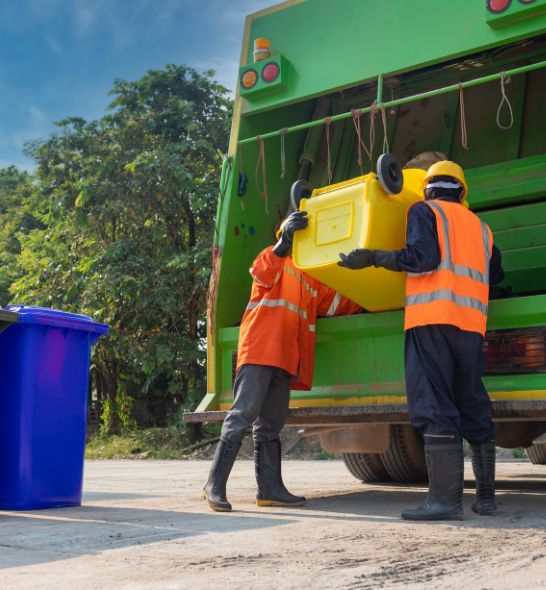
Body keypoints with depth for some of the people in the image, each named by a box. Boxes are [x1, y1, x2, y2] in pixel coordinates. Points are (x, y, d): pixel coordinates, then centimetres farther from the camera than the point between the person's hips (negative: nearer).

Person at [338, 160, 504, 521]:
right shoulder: (480, 226, 25)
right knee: (474, 408, 10)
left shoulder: (424, 211, 7)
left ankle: (445, 498, -14)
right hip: (472, 322, 6)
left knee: (435, 409, -9)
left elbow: (423, 257, -9)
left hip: (431, 317, -6)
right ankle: (486, 497, 12)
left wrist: (373, 257, -2)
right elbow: (496, 275, 28)